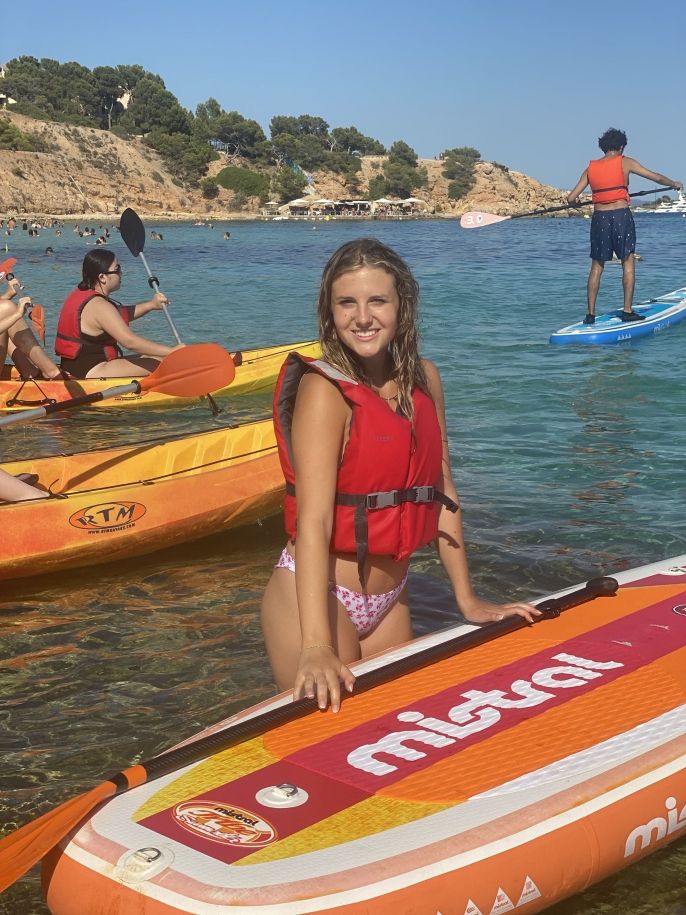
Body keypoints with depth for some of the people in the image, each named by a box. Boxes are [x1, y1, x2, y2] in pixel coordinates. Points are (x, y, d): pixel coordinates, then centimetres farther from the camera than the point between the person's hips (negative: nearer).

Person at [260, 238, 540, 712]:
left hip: (391, 598, 6)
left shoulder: (423, 379, 2)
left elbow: (441, 491, 6)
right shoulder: (325, 389, -17)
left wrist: (468, 601, 5)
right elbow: (313, 519, -26)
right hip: (318, 597, -6)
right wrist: (316, 647, -35)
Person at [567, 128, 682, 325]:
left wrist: (574, 201, 30)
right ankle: (628, 311, 3)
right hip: (622, 216, -3)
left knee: (596, 267, 9)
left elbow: (571, 198, 6)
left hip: (599, 218, 3)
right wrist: (674, 184, 23)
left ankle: (590, 314, 6)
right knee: (628, 264, 5)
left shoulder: (590, 168, 8)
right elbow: (656, 177, 4)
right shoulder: (625, 162, 1)